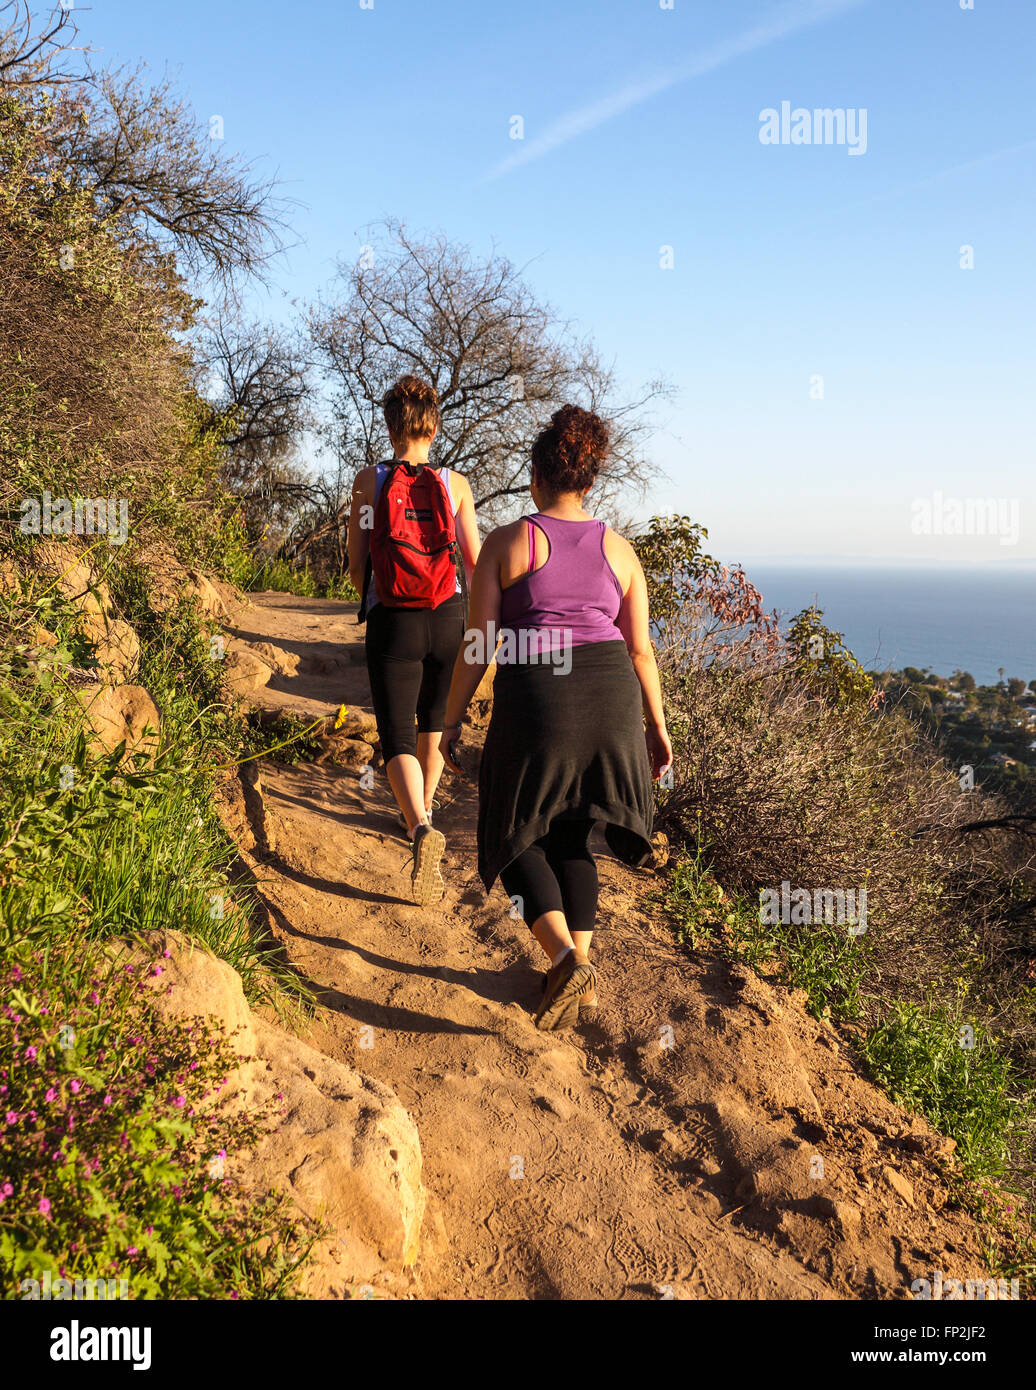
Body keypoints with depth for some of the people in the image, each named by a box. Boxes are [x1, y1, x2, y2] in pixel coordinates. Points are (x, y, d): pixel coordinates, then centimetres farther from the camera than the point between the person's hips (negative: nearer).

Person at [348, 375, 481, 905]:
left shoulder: (368, 481, -2)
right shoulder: (454, 484, 0)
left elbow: (357, 567, -1)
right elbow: (476, 565, 1)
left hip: (392, 622, -2)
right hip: (448, 620, 2)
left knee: (397, 738, -2)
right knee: (432, 721, 26)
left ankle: (421, 830, -27)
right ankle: (423, 808, 44)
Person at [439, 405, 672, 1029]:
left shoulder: (506, 543, 0)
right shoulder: (619, 550, 9)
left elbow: (478, 643, -2)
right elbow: (640, 650, 9)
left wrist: (453, 719, 7)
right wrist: (657, 727, 18)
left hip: (535, 699, -4)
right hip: (611, 698, 4)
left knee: (518, 838, 13)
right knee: (569, 834, 20)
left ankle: (568, 959, -8)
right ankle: (581, 978, 17)